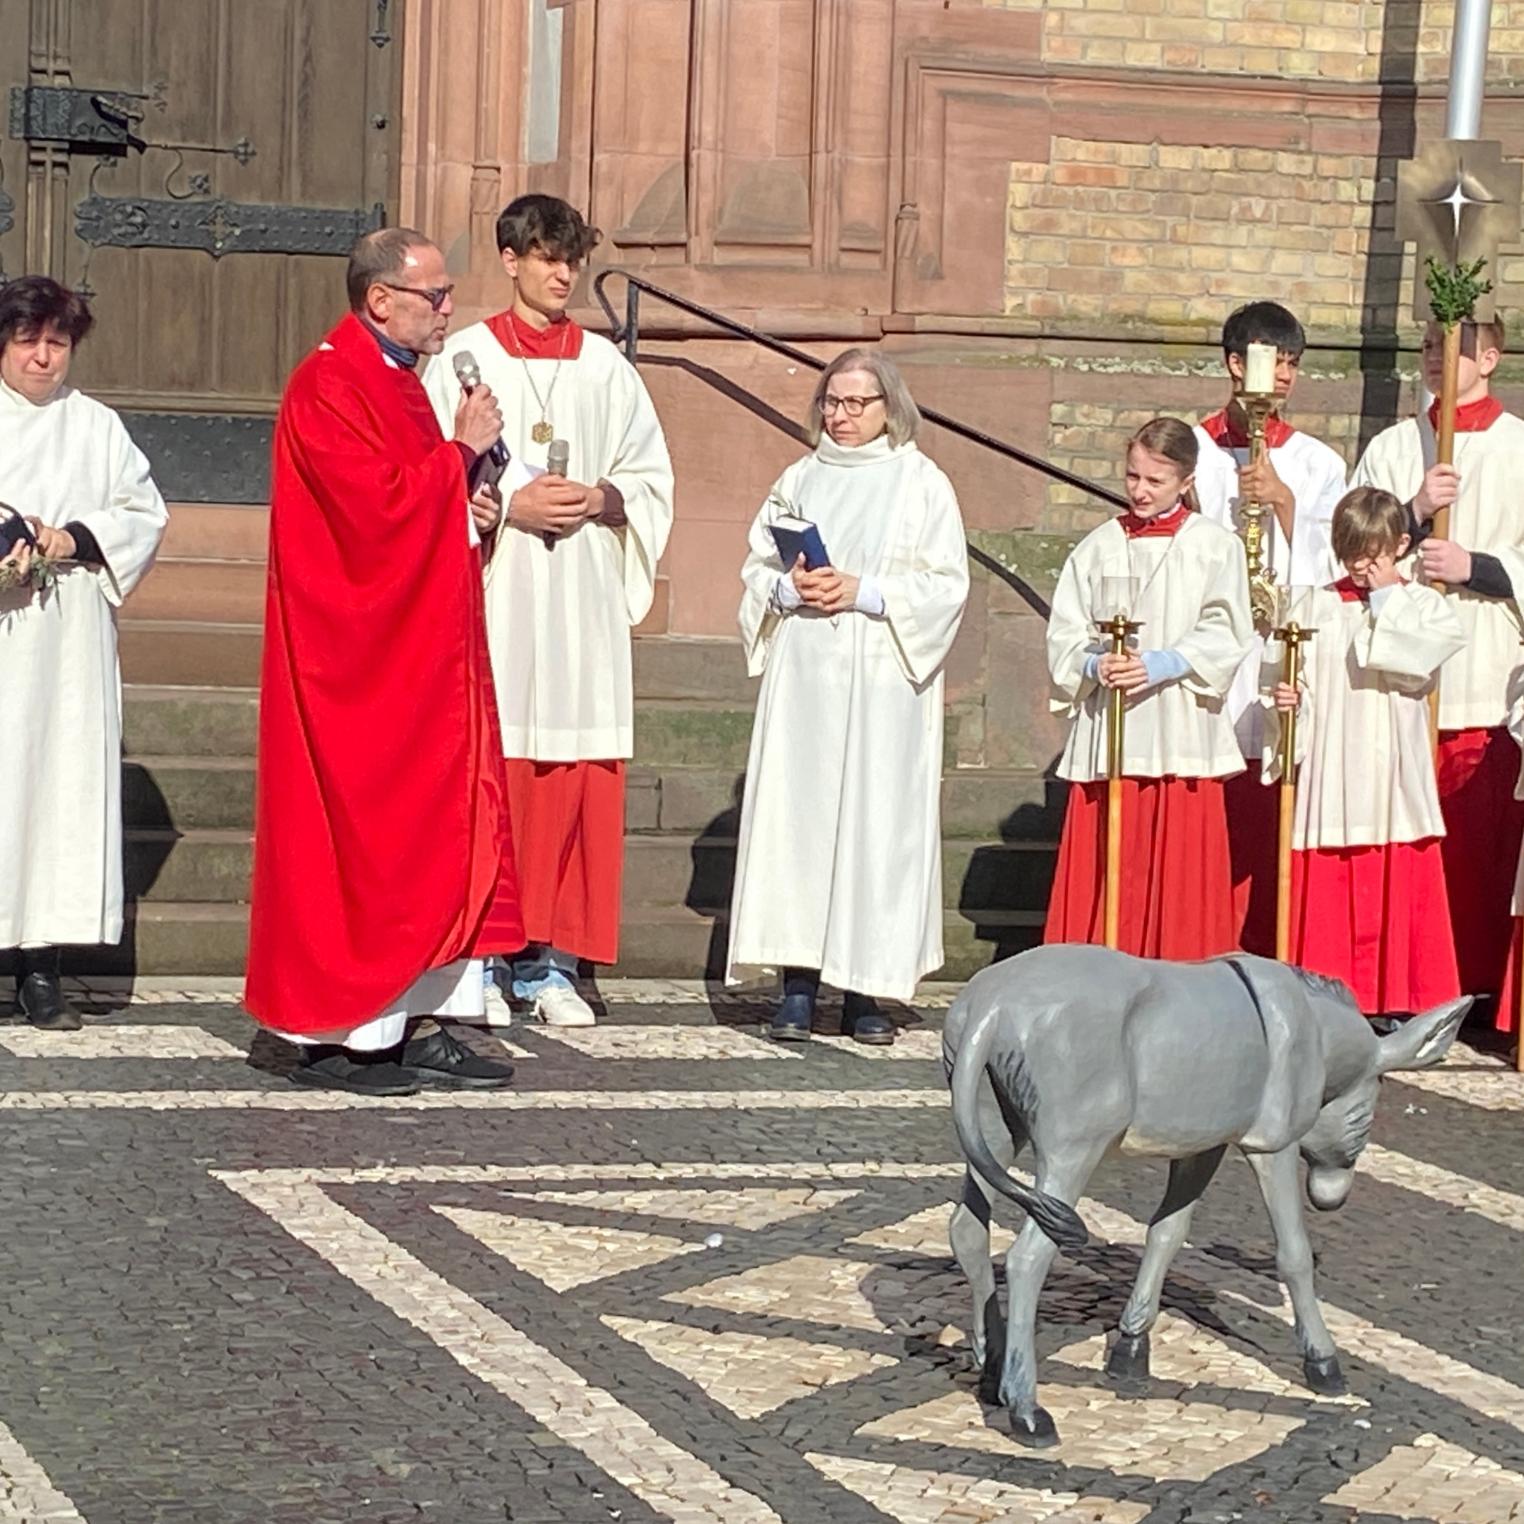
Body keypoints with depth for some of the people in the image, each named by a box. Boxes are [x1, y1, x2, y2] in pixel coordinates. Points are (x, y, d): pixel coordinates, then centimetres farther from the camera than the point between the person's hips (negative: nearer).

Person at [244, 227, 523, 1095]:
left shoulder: (398, 379, 17)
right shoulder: (329, 388, -14)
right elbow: (381, 507, -22)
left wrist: (470, 509, 5)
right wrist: (462, 449, -11)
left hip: (427, 649, 10)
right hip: (362, 657, -10)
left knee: (441, 825, 8)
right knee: (362, 834, -6)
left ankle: (420, 1021, 12)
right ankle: (340, 1034, 0)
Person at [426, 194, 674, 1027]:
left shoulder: (606, 367, 13)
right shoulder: (465, 358, 4)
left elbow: (653, 478, 14)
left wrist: (602, 499, -5)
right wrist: (508, 506, -13)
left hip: (582, 604, 3)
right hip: (492, 593, -3)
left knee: (576, 779, -1)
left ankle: (548, 961, 5)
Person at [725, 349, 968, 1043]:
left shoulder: (922, 483, 5)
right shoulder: (800, 480, 14)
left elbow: (947, 584, -1)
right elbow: (756, 565, 15)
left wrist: (864, 593, -11)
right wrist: (789, 588, -6)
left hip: (883, 681, -2)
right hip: (803, 678, 3)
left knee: (877, 821, -5)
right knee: (795, 818, -3)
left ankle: (866, 991, -1)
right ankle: (797, 986, -1)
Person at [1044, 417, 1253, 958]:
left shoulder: (1215, 546, 5)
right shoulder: (1099, 546, 12)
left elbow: (1225, 634, -3)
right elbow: (1064, 632, 9)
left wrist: (1162, 664, -15)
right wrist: (1095, 664, -11)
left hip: (1181, 731, -2)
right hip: (1105, 735, 2)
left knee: (1178, 867, -3)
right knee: (1102, 869, 0)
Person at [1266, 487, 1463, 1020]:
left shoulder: (1425, 605, 6)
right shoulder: (1317, 606, 10)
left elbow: (1412, 662, -12)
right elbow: (1288, 680, 7)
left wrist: (1385, 599, -5)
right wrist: (1285, 699, -14)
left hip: (1396, 782, -1)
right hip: (1329, 780, 1)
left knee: (1399, 895, -1)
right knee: (1327, 896, 0)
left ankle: (1398, 1004, 7)